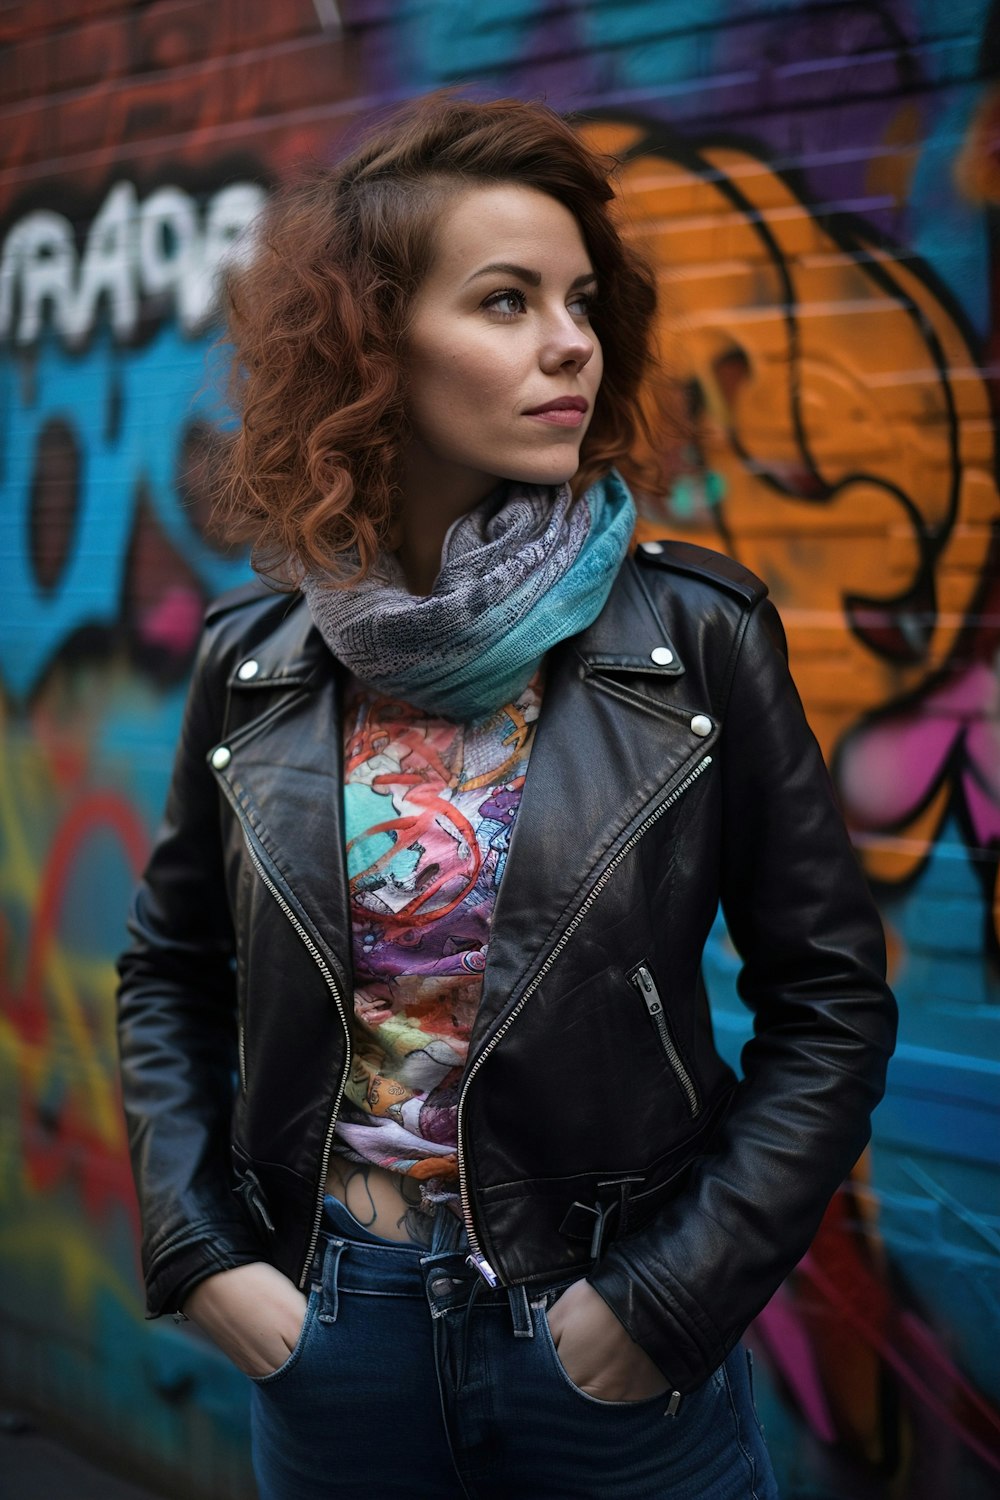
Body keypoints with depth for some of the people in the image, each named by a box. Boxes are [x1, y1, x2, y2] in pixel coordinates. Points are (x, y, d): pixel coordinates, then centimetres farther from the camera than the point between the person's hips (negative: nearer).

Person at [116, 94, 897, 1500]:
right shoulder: (254, 661, -4)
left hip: (618, 1345, -2)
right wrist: (200, 1252, -2)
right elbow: (169, 973, 8)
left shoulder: (698, 633, -10)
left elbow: (831, 998, -6)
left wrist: (675, 1292, -11)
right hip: (327, 1329, 2)